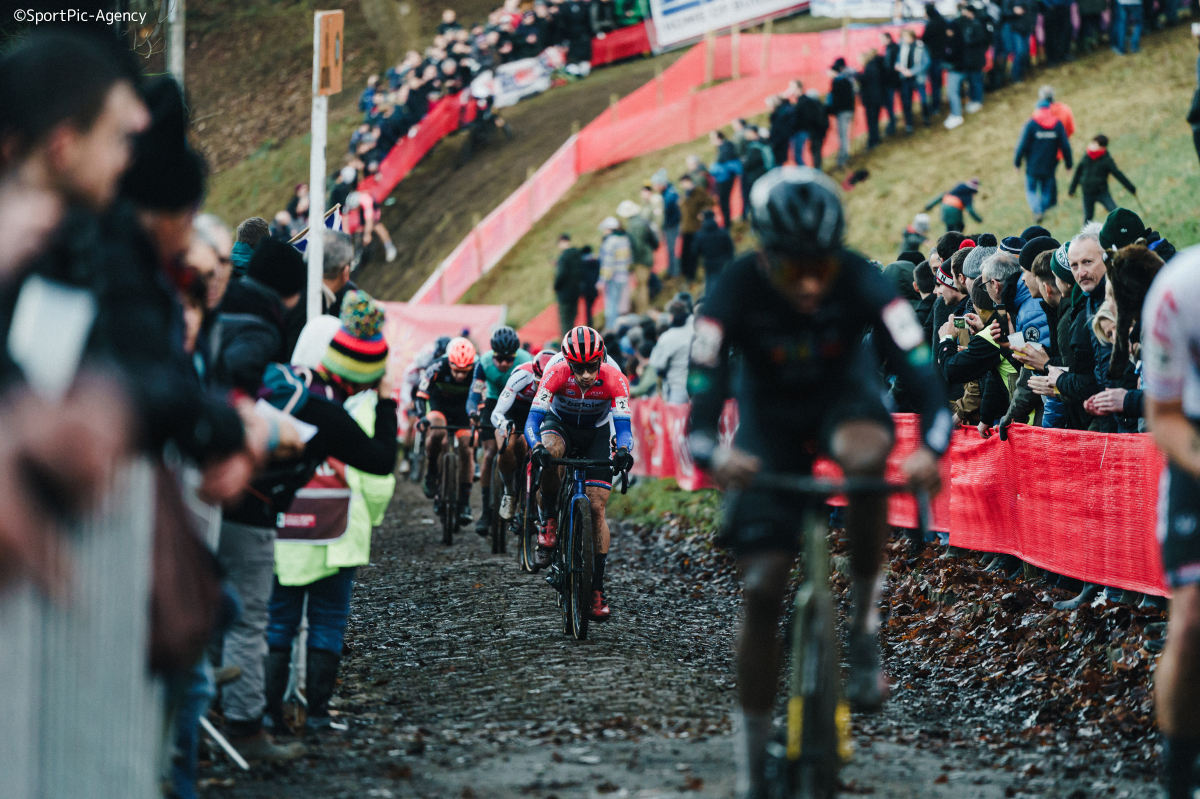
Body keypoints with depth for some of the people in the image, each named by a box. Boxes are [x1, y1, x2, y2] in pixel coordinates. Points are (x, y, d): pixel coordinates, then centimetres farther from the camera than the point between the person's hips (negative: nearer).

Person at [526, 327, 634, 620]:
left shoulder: (614, 379, -29)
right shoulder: (557, 372, -30)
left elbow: (623, 425, -32)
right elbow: (533, 419, -33)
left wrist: (624, 450, -54)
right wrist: (536, 448, -54)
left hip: (596, 433, 1)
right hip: (559, 423, -1)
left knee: (597, 508, -10)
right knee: (549, 451, -39)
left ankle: (597, 589, -5)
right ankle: (549, 520, -17)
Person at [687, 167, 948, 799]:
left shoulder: (861, 283, -29)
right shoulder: (737, 291, -29)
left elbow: (920, 373, -33)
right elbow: (703, 398, -32)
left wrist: (931, 449, -53)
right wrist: (712, 456, -54)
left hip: (843, 396, 0)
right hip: (770, 420, 1)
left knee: (865, 453, -39)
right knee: (761, 589, -8)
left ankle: (864, 620, -19)